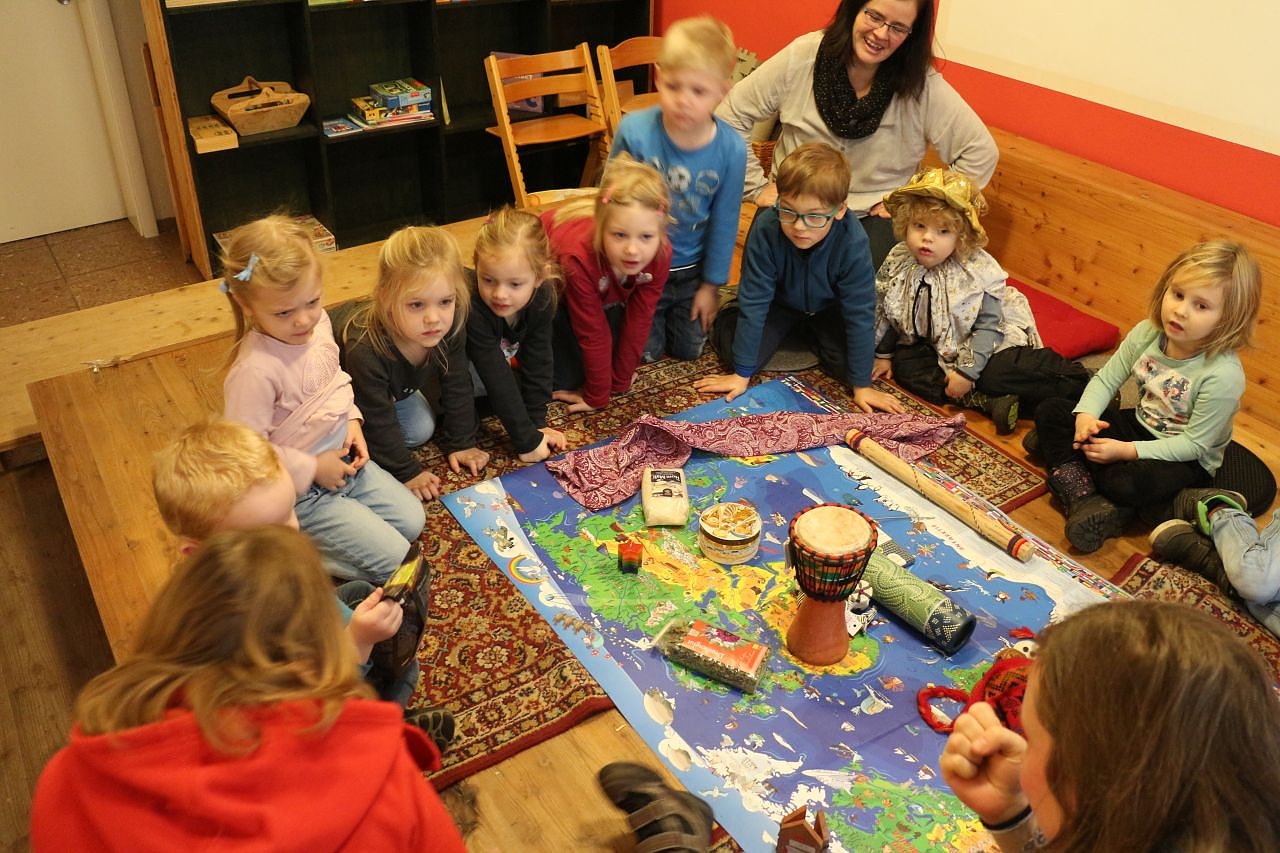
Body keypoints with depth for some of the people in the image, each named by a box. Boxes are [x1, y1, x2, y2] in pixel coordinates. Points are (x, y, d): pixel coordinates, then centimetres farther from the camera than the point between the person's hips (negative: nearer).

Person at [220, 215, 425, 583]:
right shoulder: (255, 370, -31)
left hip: (343, 459, 8)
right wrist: (312, 469, -19)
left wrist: (352, 420, -1)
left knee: (412, 521, 13)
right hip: (302, 490, -8)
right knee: (394, 560, -9)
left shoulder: (319, 322, -7)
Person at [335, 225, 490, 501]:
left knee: (421, 430, -4)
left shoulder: (450, 328, -30)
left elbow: (457, 387, -13)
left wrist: (460, 443, -7)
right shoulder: (365, 350, -45)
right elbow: (378, 423, -32)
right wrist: (407, 472, -24)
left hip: (394, 388, 5)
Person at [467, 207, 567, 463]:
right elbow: (498, 379, -39)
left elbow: (537, 362, -18)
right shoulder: (472, 308, -41)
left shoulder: (542, 298, -26)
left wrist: (537, 424, -19)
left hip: (506, 357, 6)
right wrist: (527, 440, -37)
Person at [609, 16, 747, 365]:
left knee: (690, 350, 16)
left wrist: (711, 285, 0)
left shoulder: (731, 149, -21)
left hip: (690, 270, 2)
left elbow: (724, 223, -8)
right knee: (645, 352, 8)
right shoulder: (634, 131, -26)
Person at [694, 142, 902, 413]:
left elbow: (860, 313, -25)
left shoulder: (852, 242, -34)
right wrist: (742, 373, -23)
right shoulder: (766, 230, -34)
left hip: (828, 307, 1)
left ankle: (812, 331, 14)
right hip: (779, 302, 0)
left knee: (845, 364, -17)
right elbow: (754, 301, -27)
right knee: (734, 350, -18)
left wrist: (862, 386, -20)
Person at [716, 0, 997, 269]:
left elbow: (981, 153, -4)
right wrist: (756, 186, -3)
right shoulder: (802, 57, -8)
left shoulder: (923, 86, -10)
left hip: (871, 217, 0)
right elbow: (730, 115, -1)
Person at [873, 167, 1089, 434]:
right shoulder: (897, 262, -12)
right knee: (904, 365, -18)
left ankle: (1082, 387, -12)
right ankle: (989, 402, -25)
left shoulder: (978, 271, -24)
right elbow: (884, 312, 2)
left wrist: (967, 371, -26)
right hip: (930, 345, 5)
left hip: (982, 346, -5)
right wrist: (883, 354, 7)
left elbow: (987, 327, -22)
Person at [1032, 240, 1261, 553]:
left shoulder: (1224, 374, -27)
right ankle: (1082, 496, -21)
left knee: (1125, 483, -38)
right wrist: (1086, 415, -22)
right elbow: (1106, 379, -2)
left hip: (1185, 459, -6)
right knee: (1050, 411, -9)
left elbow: (1194, 443, -23)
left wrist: (1126, 451, -28)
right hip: (1139, 427, 7)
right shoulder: (1147, 333, -11)